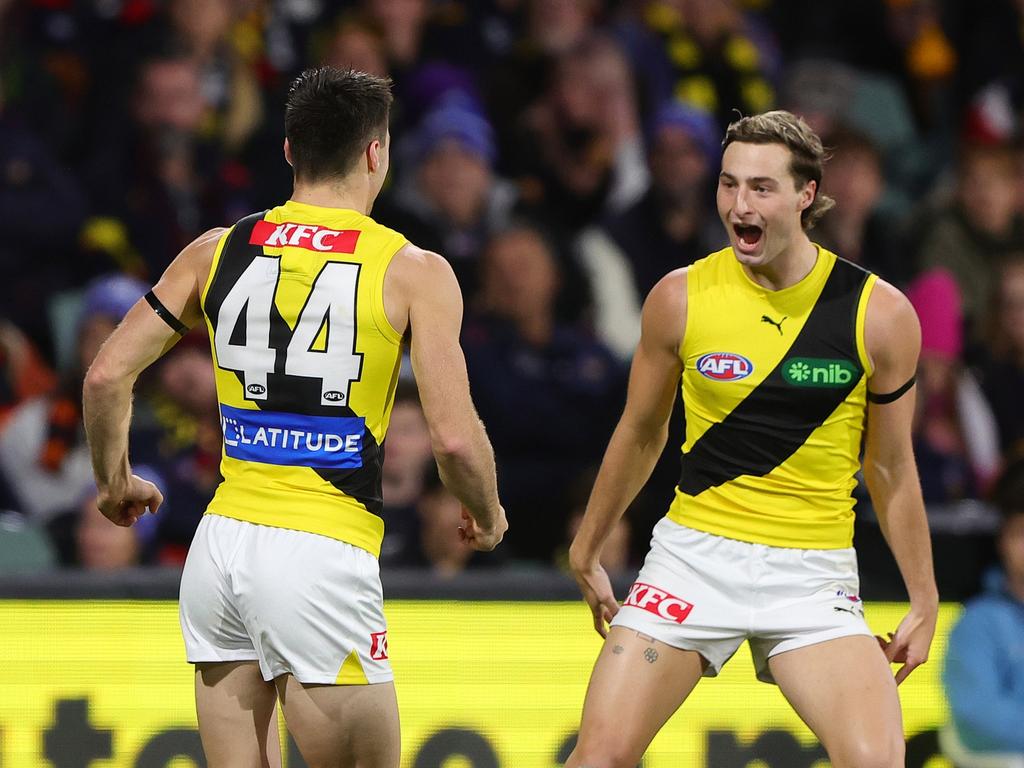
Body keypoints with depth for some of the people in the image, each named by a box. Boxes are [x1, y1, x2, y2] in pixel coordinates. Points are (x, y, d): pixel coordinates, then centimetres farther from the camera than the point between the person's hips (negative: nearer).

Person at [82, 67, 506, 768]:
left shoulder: (218, 251, 8)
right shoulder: (414, 272, -3)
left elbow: (107, 377, 7)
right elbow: (454, 439, -9)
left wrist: (115, 482, 24)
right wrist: (487, 517, 12)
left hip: (221, 545, 5)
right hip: (324, 555, -5)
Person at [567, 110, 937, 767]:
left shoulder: (880, 314, -5)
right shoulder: (681, 297, -3)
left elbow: (891, 467, 7)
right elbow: (640, 435, 13)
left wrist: (925, 601, 10)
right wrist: (586, 554, 19)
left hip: (814, 573, -1)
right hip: (694, 556, 1)